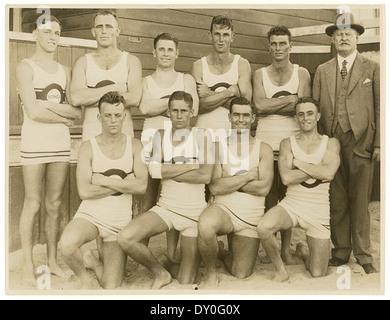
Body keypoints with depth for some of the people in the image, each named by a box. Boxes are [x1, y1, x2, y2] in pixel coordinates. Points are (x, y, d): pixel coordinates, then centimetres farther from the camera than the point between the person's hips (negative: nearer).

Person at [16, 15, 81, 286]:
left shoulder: (64, 71, 15)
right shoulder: (26, 67, -1)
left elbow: (77, 111, 6)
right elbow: (33, 112, -12)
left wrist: (47, 104, -9)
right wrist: (65, 118, -2)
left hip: (61, 144, 5)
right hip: (35, 144, -4)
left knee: (55, 205, 9)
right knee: (33, 205, 0)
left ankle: (53, 261, 20)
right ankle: (28, 267, 10)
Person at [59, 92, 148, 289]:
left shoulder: (134, 146, 0)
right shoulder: (88, 147, -5)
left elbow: (141, 186, -13)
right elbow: (84, 191, -16)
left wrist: (105, 181, -16)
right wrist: (124, 183, -13)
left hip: (120, 222, 2)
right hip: (90, 215, -2)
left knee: (111, 288, -2)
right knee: (67, 244, -38)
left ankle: (93, 262, 32)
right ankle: (83, 277, -3)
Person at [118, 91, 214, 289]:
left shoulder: (202, 136, -4)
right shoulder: (160, 135, 4)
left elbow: (205, 176, -17)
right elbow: (154, 170, -12)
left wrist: (169, 172, -12)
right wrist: (192, 166, -14)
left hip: (195, 212, -2)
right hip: (165, 208, 2)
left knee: (186, 282, -2)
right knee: (125, 238, -24)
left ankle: (166, 263, 34)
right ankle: (160, 272, 4)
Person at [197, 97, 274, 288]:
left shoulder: (263, 149, 3)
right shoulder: (219, 147, 2)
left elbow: (264, 187, -11)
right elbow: (215, 187, -10)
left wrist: (229, 182, -9)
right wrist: (248, 176, -10)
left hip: (251, 217, 1)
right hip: (223, 208, -1)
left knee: (241, 275, -1)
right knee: (205, 225, -38)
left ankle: (224, 254, 35)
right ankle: (211, 274, -10)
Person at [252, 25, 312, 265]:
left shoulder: (301, 73, 8)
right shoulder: (260, 74, 10)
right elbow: (259, 105, -7)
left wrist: (270, 105, -9)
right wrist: (290, 99, -6)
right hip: (265, 141, 1)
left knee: (288, 195, 3)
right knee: (269, 195, 5)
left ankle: (286, 248, 12)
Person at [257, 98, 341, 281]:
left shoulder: (330, 143, 4)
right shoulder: (288, 143, 4)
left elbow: (328, 173, -16)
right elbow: (286, 178, -12)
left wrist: (298, 163, -9)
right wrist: (317, 170, -11)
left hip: (319, 212, 0)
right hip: (291, 204, 0)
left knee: (318, 274, 2)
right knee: (264, 227, -34)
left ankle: (303, 252, 38)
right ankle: (280, 270, -7)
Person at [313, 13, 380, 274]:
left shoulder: (372, 69, 7)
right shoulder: (322, 71, 14)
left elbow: (380, 107, 3)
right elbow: (316, 108, 10)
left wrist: (378, 143, -5)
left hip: (360, 143, -2)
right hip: (331, 143, 2)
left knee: (360, 202, 2)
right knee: (337, 201, 6)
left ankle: (363, 256, 12)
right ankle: (341, 252, 17)